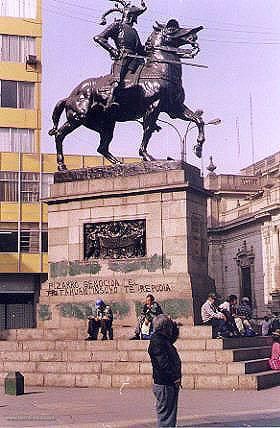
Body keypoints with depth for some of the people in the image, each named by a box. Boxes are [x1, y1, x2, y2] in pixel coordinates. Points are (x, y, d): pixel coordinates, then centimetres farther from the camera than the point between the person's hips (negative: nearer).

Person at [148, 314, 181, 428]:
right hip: (164, 384, -10)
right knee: (166, 414, -6)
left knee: (170, 414, 17)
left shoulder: (164, 340, 14)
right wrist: (175, 377, -20)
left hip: (170, 384, 10)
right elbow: (164, 363, -23)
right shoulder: (157, 342, -17)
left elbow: (174, 337, 36)